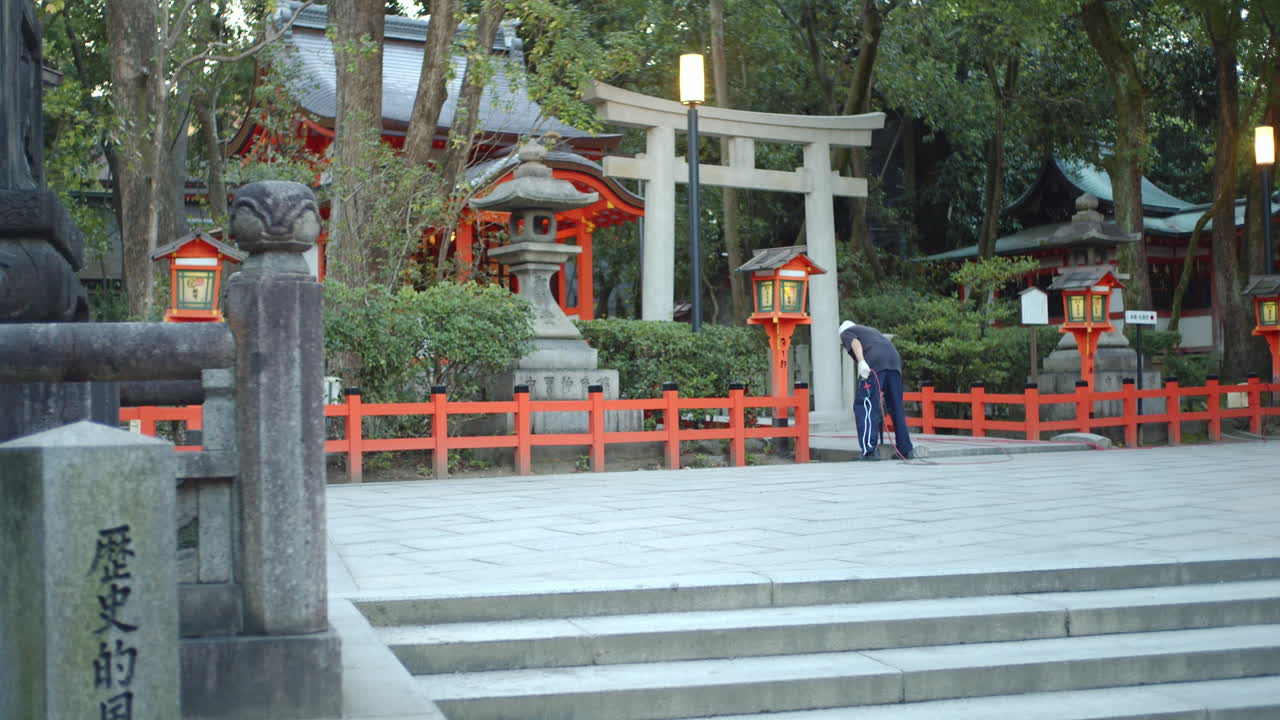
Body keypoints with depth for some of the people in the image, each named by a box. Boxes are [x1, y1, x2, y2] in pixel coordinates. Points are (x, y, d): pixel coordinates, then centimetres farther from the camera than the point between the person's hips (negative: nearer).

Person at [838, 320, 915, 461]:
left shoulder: (845, 333, 23)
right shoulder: (872, 330, 41)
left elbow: (855, 343, -1)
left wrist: (861, 362, -19)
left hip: (874, 363, -6)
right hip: (895, 360, 6)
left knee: (863, 406, -4)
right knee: (896, 408, 13)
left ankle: (870, 450, -13)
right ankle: (906, 450, 16)